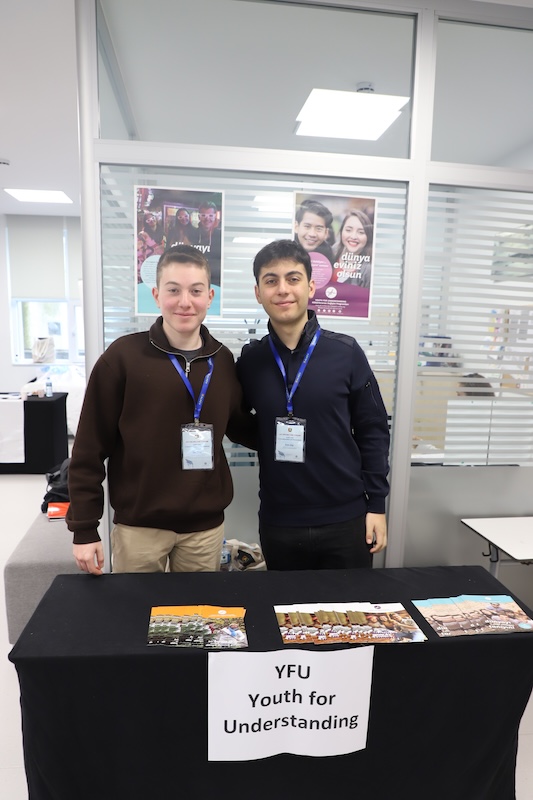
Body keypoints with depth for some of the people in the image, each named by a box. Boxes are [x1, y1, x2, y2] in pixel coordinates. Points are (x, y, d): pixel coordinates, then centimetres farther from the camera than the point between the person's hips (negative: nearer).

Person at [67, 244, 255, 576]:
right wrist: (84, 527, -7)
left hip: (206, 526, 3)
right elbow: (90, 447, -7)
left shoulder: (223, 360, 0)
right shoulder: (123, 356, -11)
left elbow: (240, 426, 12)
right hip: (139, 526, -2)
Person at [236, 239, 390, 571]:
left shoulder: (346, 352, -7)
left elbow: (372, 431, -2)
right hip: (277, 524, 2)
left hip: (346, 520, -1)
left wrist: (376, 503, -2)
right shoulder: (250, 360, -2)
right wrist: (269, 439, -8)